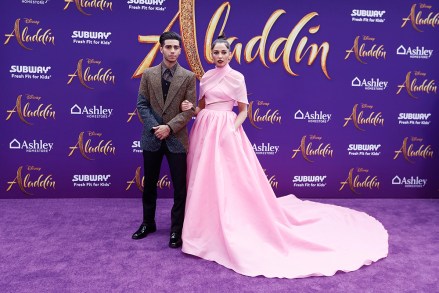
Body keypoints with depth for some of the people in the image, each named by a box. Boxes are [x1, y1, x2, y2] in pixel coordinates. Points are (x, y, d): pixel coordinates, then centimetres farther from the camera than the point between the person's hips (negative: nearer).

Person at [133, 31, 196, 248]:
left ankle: (177, 230, 18)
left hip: (177, 138, -2)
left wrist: (169, 127, -16)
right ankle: (148, 223, 32)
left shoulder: (188, 77, 0)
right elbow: (142, 105, 2)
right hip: (152, 137, 2)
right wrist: (155, 127, -11)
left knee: (180, 187, 3)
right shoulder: (148, 74, 5)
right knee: (149, 184, 14)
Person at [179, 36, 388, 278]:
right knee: (204, 180, 8)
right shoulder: (206, 77, 13)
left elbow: (243, 111, -1)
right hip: (204, 130, 6)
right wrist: (189, 108, -4)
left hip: (225, 131, -6)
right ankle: (206, 228, 22)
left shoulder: (236, 78, -3)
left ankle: (228, 228, 10)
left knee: (228, 181, -5)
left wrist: (231, 130, -16)